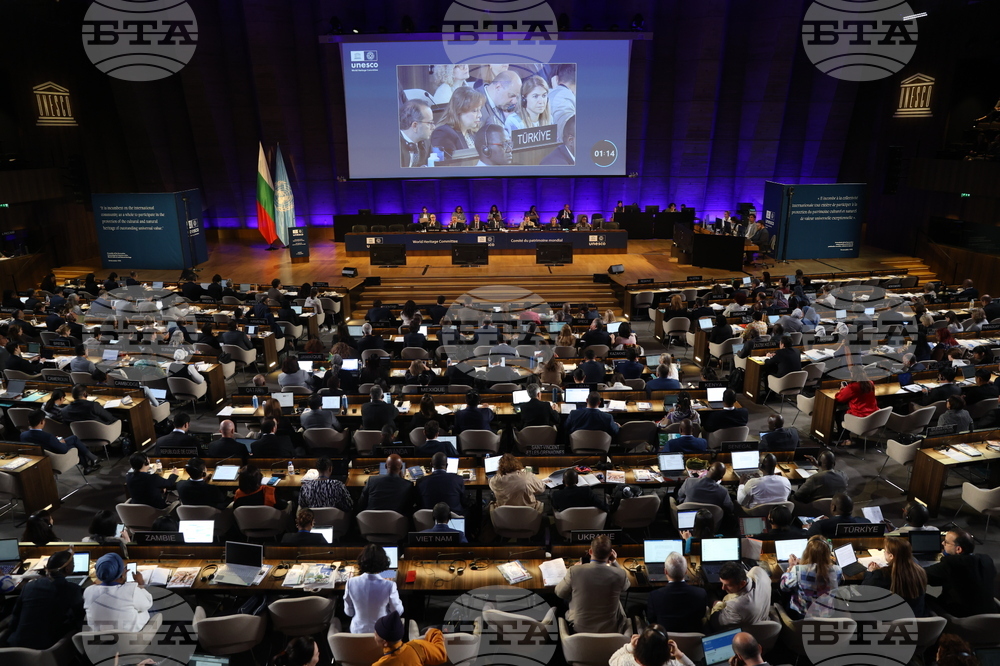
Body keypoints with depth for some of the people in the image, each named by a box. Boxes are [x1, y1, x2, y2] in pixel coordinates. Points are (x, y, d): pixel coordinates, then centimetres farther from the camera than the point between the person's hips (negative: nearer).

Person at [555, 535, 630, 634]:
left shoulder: (574, 571, -23)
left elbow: (559, 592, -3)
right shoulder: (620, 574, -22)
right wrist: (614, 562, 2)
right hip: (610, 630, 1)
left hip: (579, 629, 0)